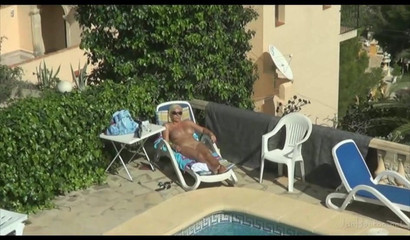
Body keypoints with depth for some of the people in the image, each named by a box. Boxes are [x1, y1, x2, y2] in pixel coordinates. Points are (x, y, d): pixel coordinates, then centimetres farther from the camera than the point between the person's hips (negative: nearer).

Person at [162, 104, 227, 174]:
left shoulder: (188, 122, 28)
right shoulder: (167, 126, 16)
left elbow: (202, 129, 29)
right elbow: (166, 142, 4)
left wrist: (211, 134, 7)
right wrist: (174, 146, -19)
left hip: (196, 144, 4)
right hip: (183, 148, -4)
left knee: (207, 153, -32)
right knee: (198, 155, -37)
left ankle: (219, 167, -56)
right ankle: (213, 168, -56)